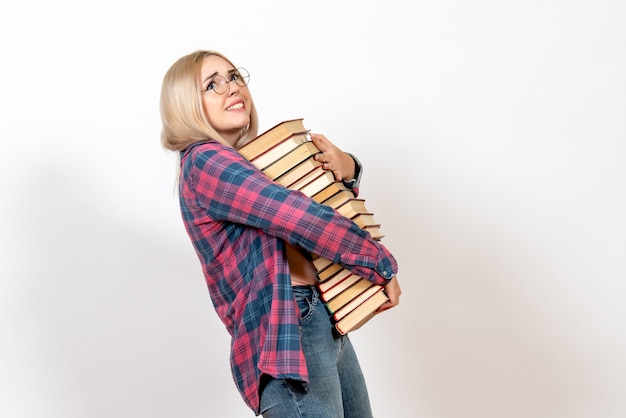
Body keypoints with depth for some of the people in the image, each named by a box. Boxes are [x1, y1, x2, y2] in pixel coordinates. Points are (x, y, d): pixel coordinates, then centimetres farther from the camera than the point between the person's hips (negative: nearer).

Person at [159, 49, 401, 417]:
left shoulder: (252, 158, 14)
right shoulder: (203, 162, -13)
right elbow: (306, 220, -21)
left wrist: (347, 168, -2)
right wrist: (384, 265, -10)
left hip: (328, 325, 9)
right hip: (284, 335, -9)